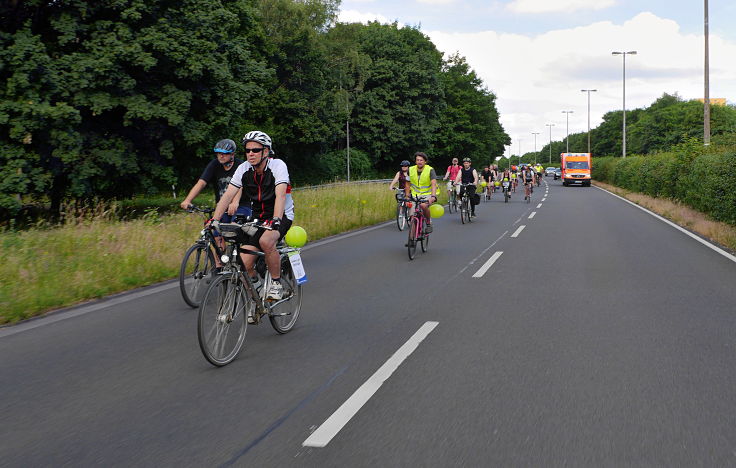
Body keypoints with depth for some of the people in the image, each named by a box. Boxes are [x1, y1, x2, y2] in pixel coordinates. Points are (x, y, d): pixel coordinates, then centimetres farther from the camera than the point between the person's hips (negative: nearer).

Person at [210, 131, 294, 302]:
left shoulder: (278, 165, -19)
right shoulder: (244, 169, -6)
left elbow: (280, 195, -32)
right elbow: (228, 195, -11)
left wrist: (276, 220, -47)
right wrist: (214, 220, -23)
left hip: (282, 216, -4)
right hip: (258, 217, 4)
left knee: (265, 241, -38)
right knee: (243, 266, -12)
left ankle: (277, 284, -17)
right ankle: (254, 282, 22)